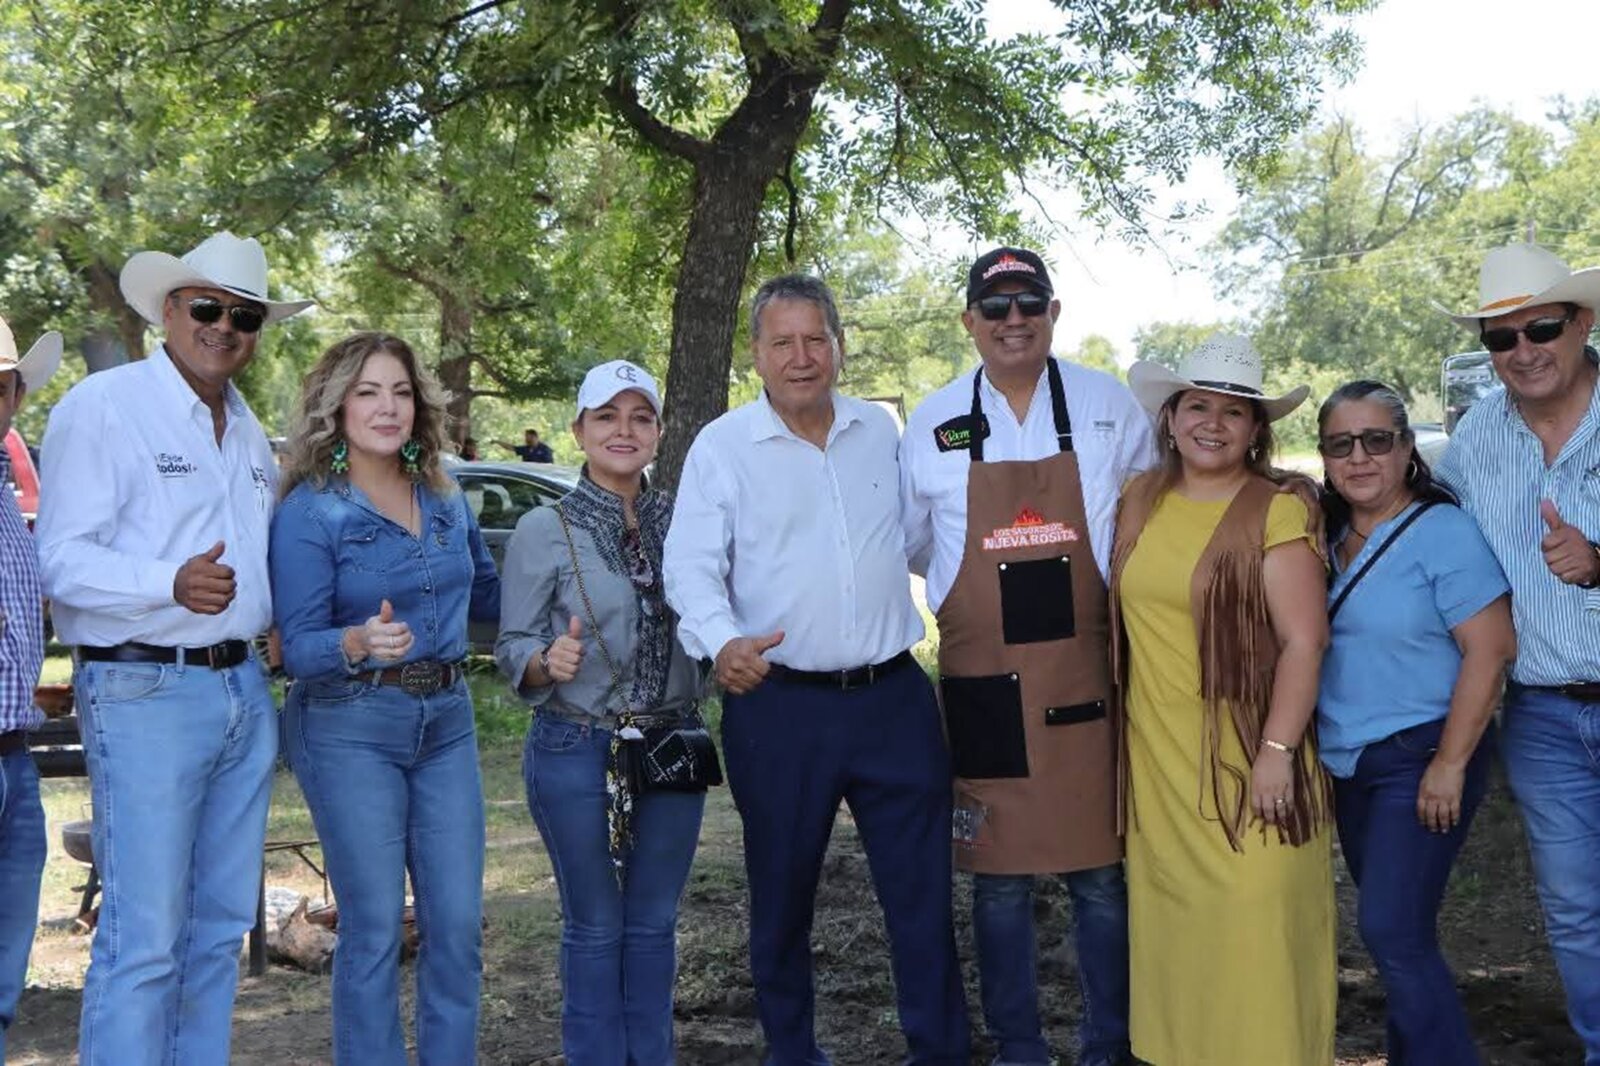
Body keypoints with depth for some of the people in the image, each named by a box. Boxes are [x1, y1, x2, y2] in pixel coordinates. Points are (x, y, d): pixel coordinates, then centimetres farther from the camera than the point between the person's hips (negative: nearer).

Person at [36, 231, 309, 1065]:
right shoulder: (101, 406, -7)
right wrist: (173, 584, -29)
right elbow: (64, 559, -14)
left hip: (244, 691, 8)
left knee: (221, 926, 13)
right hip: (144, 692, -7)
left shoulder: (248, 430, 17)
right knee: (143, 939, -6)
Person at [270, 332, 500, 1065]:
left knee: (457, 923, 6)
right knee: (374, 929, 1)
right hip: (352, 728, -5)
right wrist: (361, 641, -32)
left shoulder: (446, 500, 7)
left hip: (446, 720, 5)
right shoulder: (309, 511, -8)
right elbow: (298, 647, -13)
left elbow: (487, 596, 22)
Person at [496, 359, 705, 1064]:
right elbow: (512, 649, -6)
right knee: (596, 927, 9)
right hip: (578, 751, -3)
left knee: (654, 923, 14)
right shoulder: (543, 530, -6)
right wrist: (548, 661, -27)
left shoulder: (684, 521, 4)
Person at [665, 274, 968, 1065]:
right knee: (782, 893, 11)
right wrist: (723, 640, -28)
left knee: (923, 888, 6)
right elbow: (690, 567, -10)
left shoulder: (881, 431, 9)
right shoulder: (721, 446, -2)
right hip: (781, 706, -2)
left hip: (894, 698, 3)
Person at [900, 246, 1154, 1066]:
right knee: (999, 879, 9)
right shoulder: (932, 423, 3)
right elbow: (909, 544, 14)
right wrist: (991, 576, 7)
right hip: (983, 683, 1)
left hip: (1087, 676, 0)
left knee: (1101, 874, 7)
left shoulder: (1111, 408, 2)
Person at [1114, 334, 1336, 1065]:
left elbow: (1304, 641, -13)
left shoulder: (1278, 513, -9)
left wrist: (1278, 750, -18)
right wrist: (1130, 719, 16)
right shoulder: (1139, 502, 8)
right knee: (1175, 926, 13)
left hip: (1246, 762, -5)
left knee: (1254, 934, -1)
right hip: (1159, 764, 5)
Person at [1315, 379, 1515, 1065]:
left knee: (1392, 931, -10)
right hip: (1347, 763, 7)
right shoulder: (1326, 538, 7)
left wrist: (1450, 765, -19)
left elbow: (1491, 650, -18)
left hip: (1419, 758, -7)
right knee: (1395, 929, 16)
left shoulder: (1442, 531, -12)